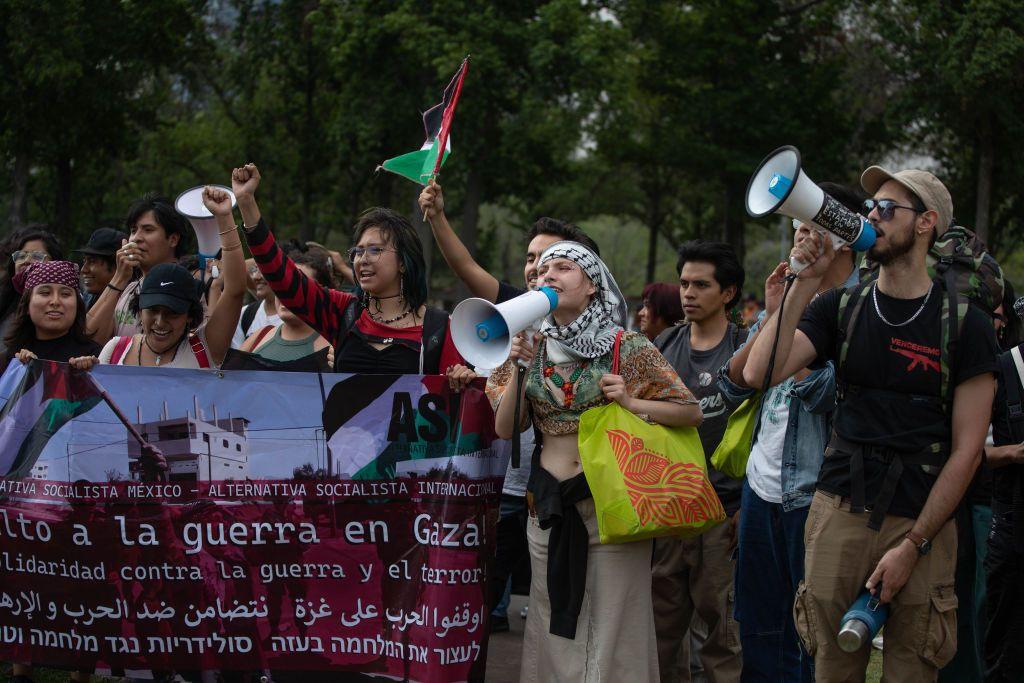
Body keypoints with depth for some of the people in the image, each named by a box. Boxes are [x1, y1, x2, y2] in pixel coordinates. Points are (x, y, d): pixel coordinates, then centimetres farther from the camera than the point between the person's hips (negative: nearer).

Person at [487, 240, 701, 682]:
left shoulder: (627, 348, -5)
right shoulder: (533, 348, 8)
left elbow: (691, 413, -2)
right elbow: (505, 429, 7)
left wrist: (632, 402, -15)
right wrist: (517, 370, -5)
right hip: (548, 503, 4)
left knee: (612, 624, -2)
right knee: (555, 625, 9)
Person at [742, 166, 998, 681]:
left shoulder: (964, 324, -2)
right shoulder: (841, 307, 7)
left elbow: (966, 450, -4)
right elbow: (759, 373, -6)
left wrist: (912, 545, -9)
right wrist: (806, 282, -11)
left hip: (921, 524, -2)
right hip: (839, 512, 2)